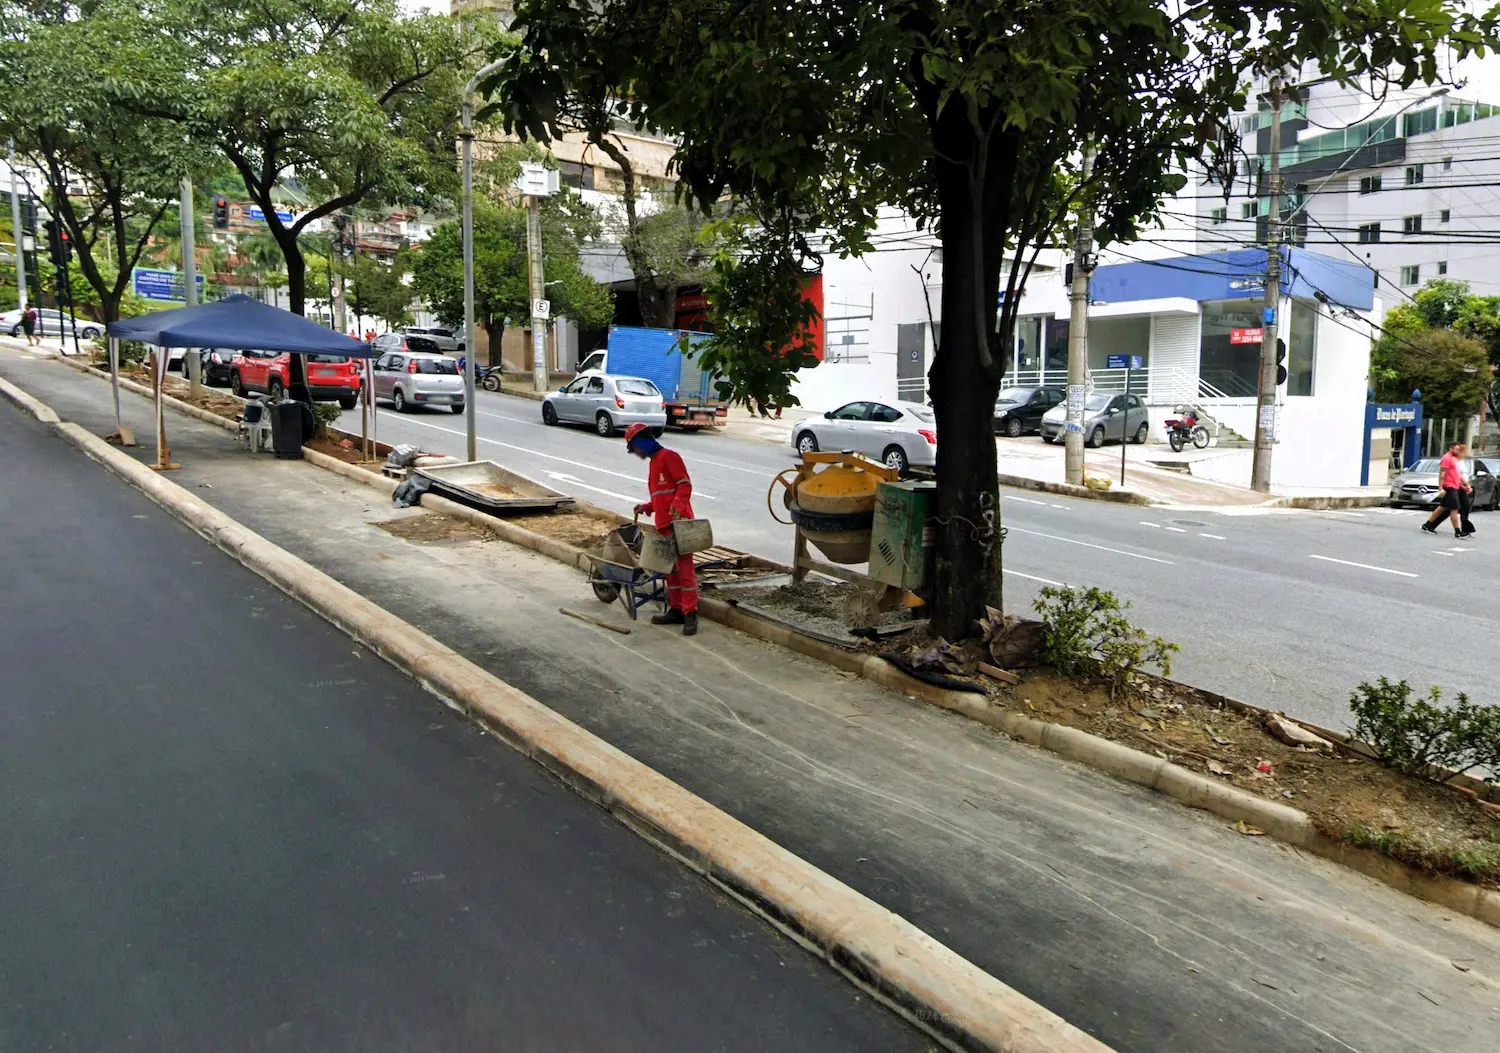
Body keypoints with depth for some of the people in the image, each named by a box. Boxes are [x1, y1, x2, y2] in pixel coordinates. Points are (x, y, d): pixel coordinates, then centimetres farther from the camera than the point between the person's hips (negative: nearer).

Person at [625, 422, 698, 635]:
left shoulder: (669, 456, -5)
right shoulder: (653, 463, 23)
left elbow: (684, 485, -15)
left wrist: (677, 506, -30)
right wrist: (646, 507, 13)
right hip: (663, 526, 10)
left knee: (685, 570, -8)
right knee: (670, 569, 11)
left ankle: (690, 614, -8)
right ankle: (676, 610, 18)